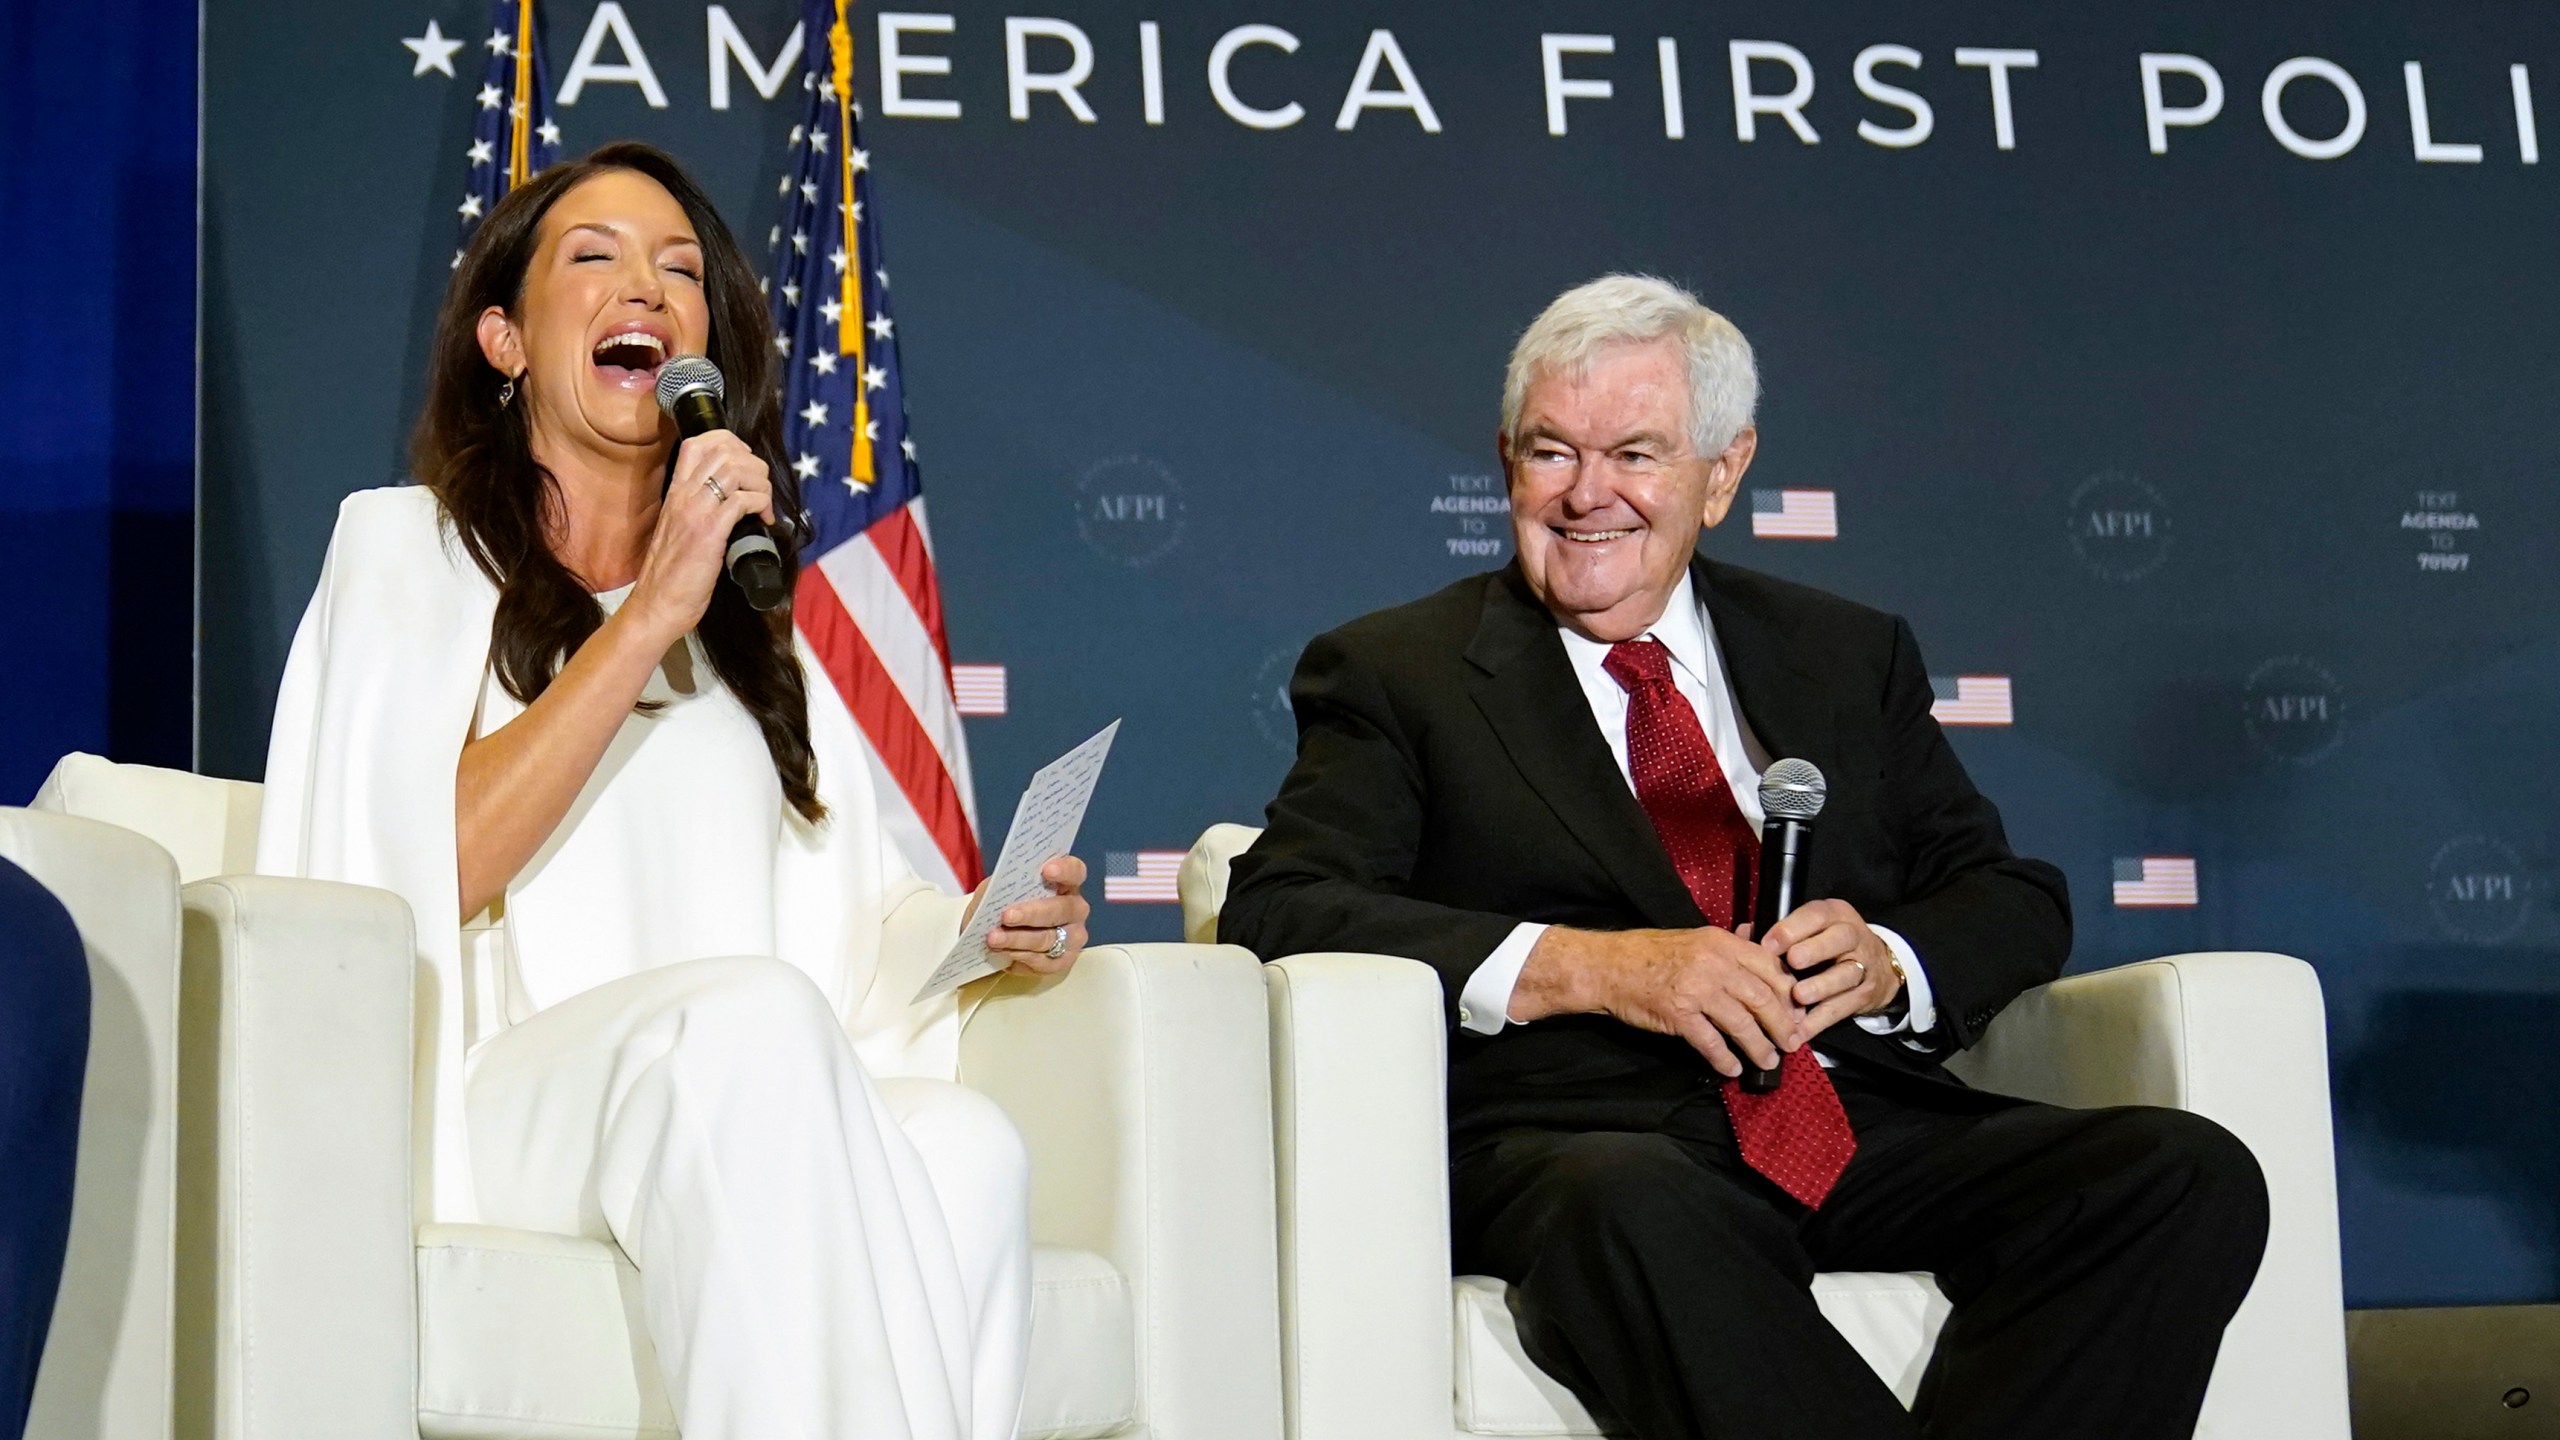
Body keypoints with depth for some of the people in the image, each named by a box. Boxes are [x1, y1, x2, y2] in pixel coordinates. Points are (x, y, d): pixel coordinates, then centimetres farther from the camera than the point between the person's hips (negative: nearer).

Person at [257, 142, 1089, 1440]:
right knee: (749, 1011, -38)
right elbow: (418, 876, -4)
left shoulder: (758, 625, 29)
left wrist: (981, 925, 1)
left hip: (751, 1130, 4)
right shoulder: (409, 545, 14)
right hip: (493, 1100, -4)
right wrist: (650, 618, -8)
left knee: (967, 1149, -33)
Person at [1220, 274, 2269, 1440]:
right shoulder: (1394, 674, 12)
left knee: (2191, 1177, -23)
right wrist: (1587, 967, -14)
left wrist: (1885, 960, -4)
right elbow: (1277, 909, -2)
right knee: (1628, 1210, -40)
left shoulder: (1850, 656, 23)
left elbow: (2018, 901, 21)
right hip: (1583, 1140, -4)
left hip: (1874, 1125, 4)